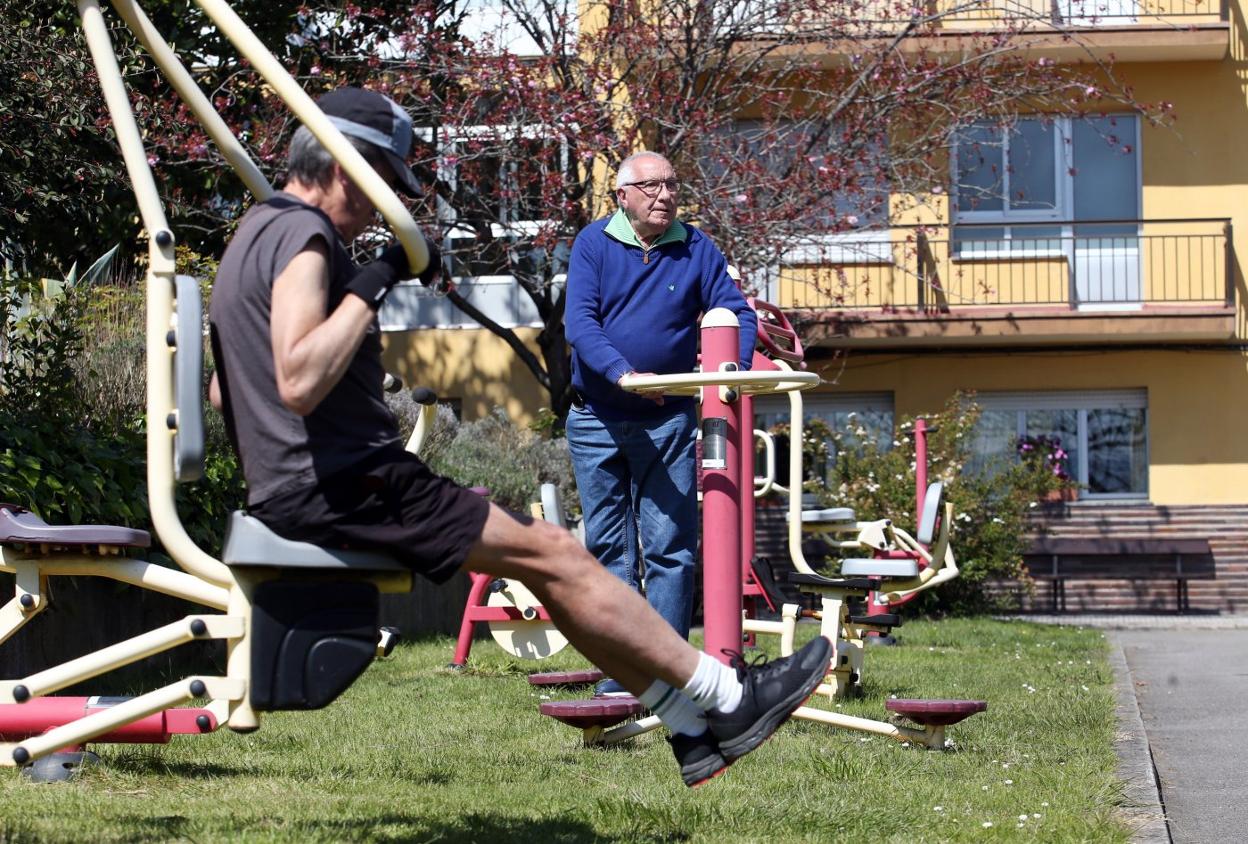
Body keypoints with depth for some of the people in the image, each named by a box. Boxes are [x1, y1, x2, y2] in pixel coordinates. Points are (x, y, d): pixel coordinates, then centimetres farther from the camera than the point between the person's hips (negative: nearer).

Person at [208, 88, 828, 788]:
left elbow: (224, 388, 26)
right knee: (554, 554, -8)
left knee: (547, 557, 11)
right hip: (340, 487, -11)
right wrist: (372, 286, -23)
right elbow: (299, 382, -30)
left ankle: (690, 725, 11)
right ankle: (728, 699, -3)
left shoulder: (258, 233, 18)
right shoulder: (304, 235, -15)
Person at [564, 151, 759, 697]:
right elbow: (579, 322, -12)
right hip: (598, 421, 0)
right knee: (608, 550, 4)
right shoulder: (593, 244, -2)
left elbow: (737, 312, 0)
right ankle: (618, 678, 8)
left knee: (670, 549, -3)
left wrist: (733, 365, -21)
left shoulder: (696, 249, 3)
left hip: (668, 421, 0)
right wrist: (622, 372, -29)